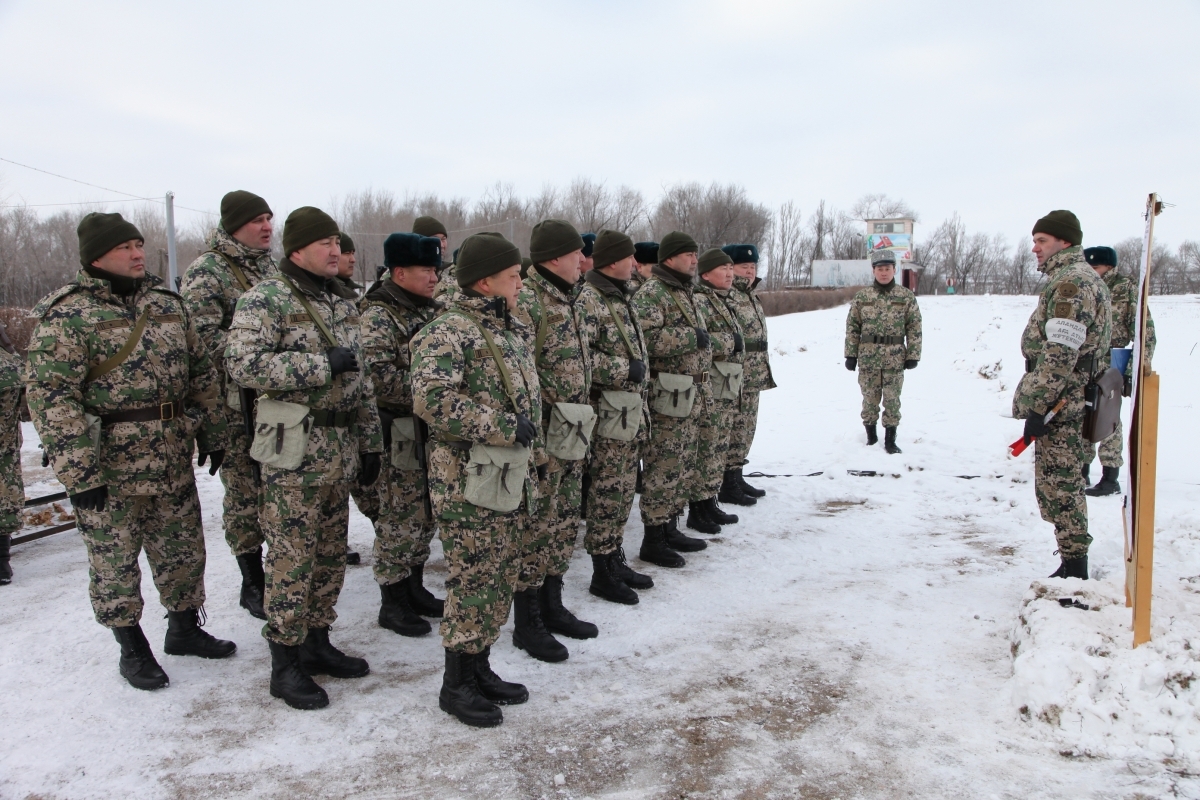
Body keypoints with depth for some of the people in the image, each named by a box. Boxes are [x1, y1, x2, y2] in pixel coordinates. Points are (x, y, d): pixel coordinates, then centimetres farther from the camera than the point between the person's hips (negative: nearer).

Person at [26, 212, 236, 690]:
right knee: (114, 560, 7)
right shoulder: (65, 316, -11)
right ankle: (132, 648, 25)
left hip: (173, 460, 6)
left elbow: (201, 373, 15)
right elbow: (50, 398, -16)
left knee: (183, 548, 16)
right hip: (109, 466, -5)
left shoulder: (166, 303, 9)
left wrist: (211, 434, 14)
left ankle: (184, 628, 35)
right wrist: (78, 473, -19)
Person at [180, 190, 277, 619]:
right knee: (245, 491, 1)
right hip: (237, 401, -6)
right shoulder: (206, 272, -8)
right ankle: (253, 583, 13)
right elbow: (204, 335, -18)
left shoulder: (268, 265, 14)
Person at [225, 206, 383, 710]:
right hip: (295, 449, -7)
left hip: (341, 447, 8)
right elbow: (242, 364, -22)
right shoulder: (266, 299, -8)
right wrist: (322, 364, -21)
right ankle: (285, 663, 11)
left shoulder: (342, 306, 16)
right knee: (292, 558, -1)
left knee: (331, 554, 14)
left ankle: (317, 642, 28)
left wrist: (370, 442, 16)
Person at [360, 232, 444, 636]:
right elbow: (380, 376, -24)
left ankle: (415, 587, 30)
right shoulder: (378, 315, -13)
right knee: (399, 516, 0)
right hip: (399, 433, -8)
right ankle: (393, 602, 13)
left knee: (424, 513, 16)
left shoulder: (431, 311, 13)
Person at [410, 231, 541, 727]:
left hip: (510, 479, 9)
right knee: (472, 581, -1)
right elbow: (431, 398, -29)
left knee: (501, 578, 15)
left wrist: (531, 454, 18)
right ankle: (457, 685, 14)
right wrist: (503, 426, -23)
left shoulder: (509, 330, 15)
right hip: (469, 482, -9)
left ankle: (480, 668, 30)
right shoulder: (448, 333, -15)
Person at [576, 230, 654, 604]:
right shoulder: (589, 299, -13)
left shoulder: (621, 298, 16)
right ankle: (602, 575, 8)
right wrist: (623, 369, -18)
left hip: (632, 411, 9)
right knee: (606, 495, -2)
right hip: (609, 412, -9)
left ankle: (616, 562, 26)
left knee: (623, 492, 15)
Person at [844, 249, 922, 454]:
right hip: (868, 358, 1)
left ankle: (890, 440, 14)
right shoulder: (862, 297, 4)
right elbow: (852, 327, 5)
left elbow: (914, 328, 3)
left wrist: (913, 355, -2)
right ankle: (871, 437, 21)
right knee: (869, 399, 7)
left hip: (895, 359, 0)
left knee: (892, 400, 3)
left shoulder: (907, 297, 3)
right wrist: (850, 354, 1)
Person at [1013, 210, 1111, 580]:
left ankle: (1074, 572, 2)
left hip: (1062, 408, -11)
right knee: (1066, 485, 16)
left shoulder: (1069, 283, -15)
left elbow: (1059, 355, -22)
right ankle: (1074, 570, 24)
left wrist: (1037, 406, -21)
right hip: (1077, 405, 11)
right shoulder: (1084, 279, 20)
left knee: (1059, 486, -5)